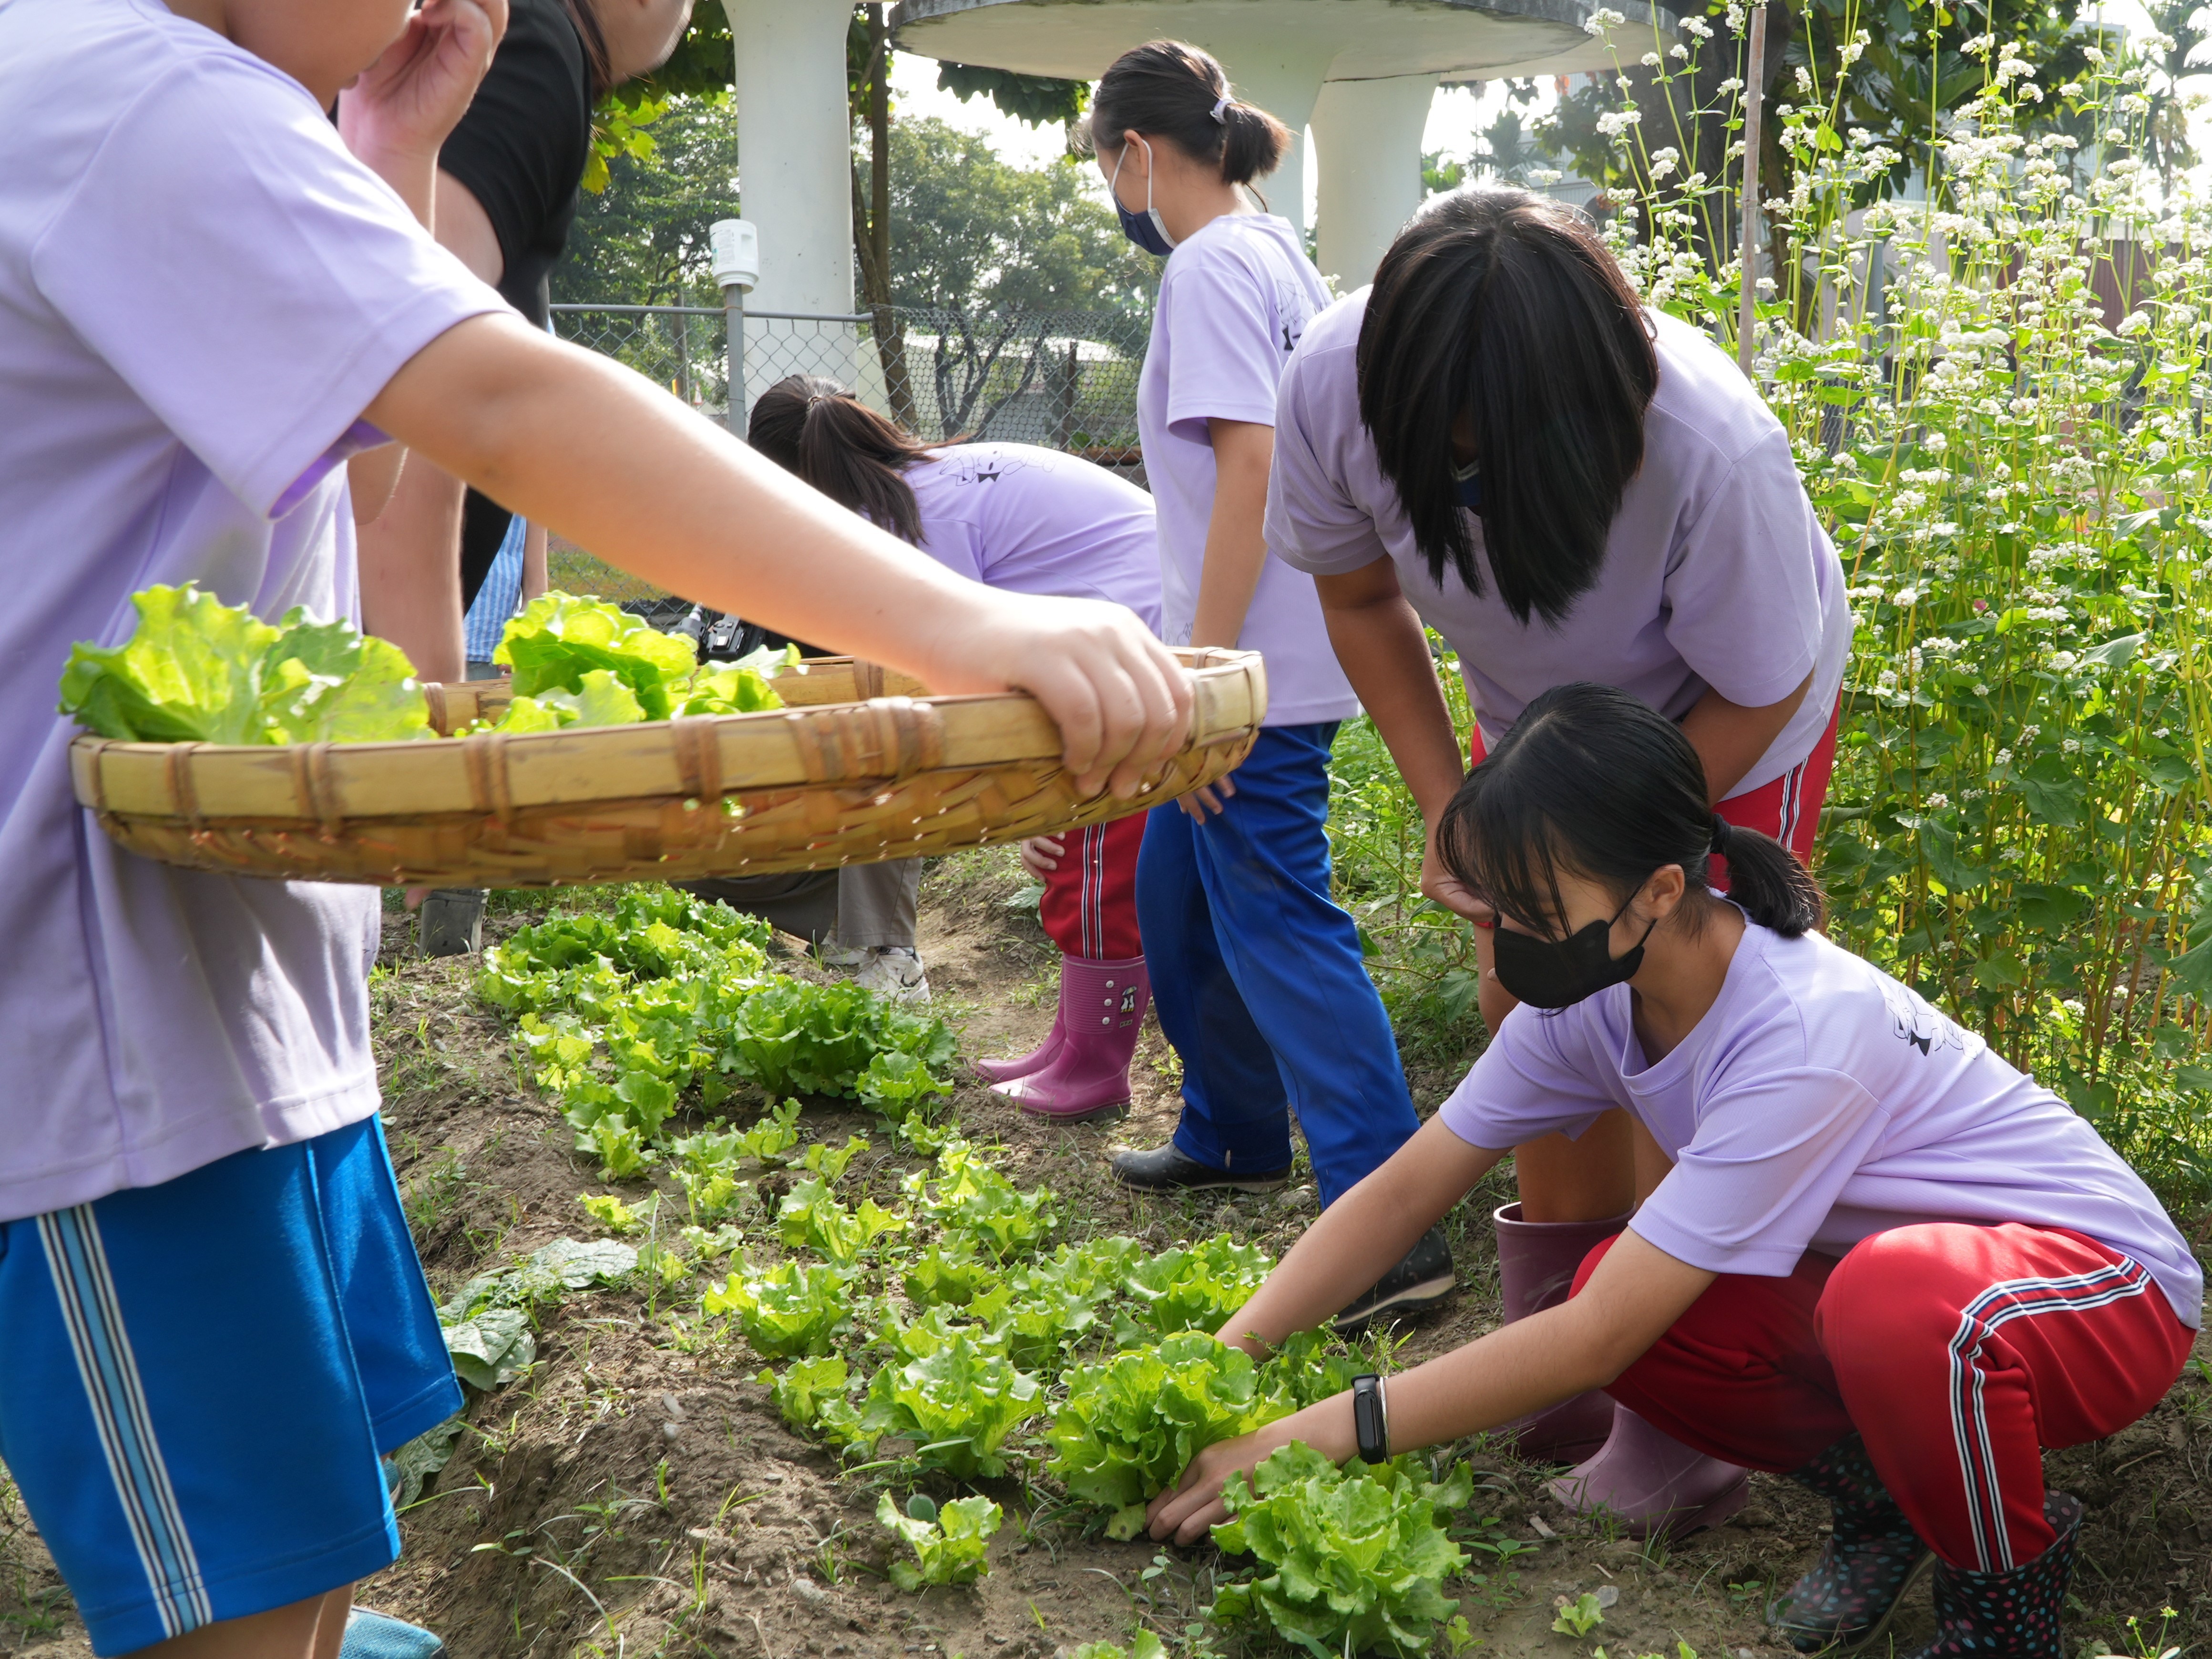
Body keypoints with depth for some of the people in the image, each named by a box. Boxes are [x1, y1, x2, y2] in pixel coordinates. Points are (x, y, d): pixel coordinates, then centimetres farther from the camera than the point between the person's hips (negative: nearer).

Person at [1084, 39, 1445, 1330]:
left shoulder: (1212, 266, -13)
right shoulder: (1279, 252, 16)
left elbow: (1249, 465, -23)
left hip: (1257, 670, -10)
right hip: (1271, 658, 10)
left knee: (1279, 926, -8)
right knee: (1177, 894, 20)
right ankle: (1234, 1138, 34)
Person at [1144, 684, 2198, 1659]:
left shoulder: (1804, 1039, -36)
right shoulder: (1587, 994, -13)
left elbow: (1595, 1339, -34)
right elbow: (1406, 1188, -9)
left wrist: (1314, 1440, -32)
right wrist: (1228, 1355, -21)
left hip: (2105, 1287, -6)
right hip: (1874, 1255, 7)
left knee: (1901, 1295, -40)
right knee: (1622, 1292, -19)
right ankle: (1884, 1488, 7)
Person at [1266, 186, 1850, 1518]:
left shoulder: (1714, 449, -40)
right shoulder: (1337, 381, -29)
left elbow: (1752, 698, -23)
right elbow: (1362, 599, -10)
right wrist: (1450, 812, -16)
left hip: (1728, 724, -4)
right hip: (1539, 717, 5)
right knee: (1527, 1004, 6)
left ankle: (1683, 1423, 5)